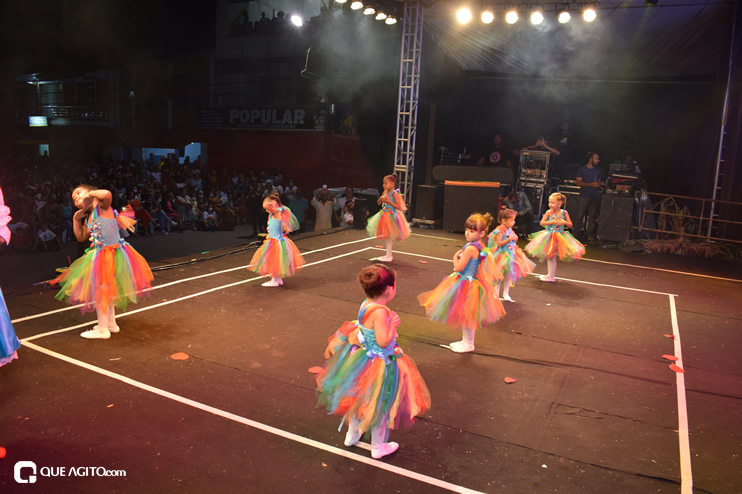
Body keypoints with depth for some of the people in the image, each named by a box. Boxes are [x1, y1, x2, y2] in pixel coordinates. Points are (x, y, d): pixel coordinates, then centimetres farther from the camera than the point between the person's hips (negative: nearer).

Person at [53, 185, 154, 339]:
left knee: (101, 291, -1)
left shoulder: (101, 206, -9)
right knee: (106, 291, 21)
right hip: (100, 255, 10)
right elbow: (81, 237, 19)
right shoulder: (88, 218, 14)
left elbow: (107, 194, -31)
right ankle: (111, 324, 38)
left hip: (110, 254, -10)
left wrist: (90, 193, -14)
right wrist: (76, 219, 11)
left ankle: (103, 330, 12)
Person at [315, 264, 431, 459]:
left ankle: (352, 435, 48)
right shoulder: (380, 312, -32)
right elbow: (383, 341, -32)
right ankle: (378, 447, 33)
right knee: (379, 405, 13)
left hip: (364, 359, 9)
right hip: (379, 366, -9)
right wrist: (393, 324, -20)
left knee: (361, 400, 27)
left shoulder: (366, 304, -5)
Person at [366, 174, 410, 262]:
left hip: (391, 217, -8)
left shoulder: (394, 193, -16)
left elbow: (399, 207, -21)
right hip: (385, 215, 8)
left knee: (389, 237, -2)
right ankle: (389, 255, 25)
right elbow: (378, 203, 13)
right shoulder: (385, 192, 6)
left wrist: (388, 201, -25)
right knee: (387, 237, 14)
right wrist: (381, 199, -9)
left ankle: (388, 256, 6)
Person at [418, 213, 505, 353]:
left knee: (466, 315, 5)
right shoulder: (480, 247, 2)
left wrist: (455, 256, -8)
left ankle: (469, 344, 19)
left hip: (465, 285, -10)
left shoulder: (470, 248, -27)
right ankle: (465, 340, 35)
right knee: (465, 315, 21)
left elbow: (458, 268, -24)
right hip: (469, 282, 10)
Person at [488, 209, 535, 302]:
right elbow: (499, 243, -24)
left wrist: (515, 239, -4)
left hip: (511, 255, 8)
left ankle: (506, 294, 24)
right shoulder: (499, 231, -18)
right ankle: (496, 294, 14)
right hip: (503, 255, -8)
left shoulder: (510, 229, 6)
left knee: (508, 276, 13)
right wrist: (509, 239, -27)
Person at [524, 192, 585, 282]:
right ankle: (550, 274, 27)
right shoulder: (549, 212, -6)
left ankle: (551, 276, 13)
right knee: (548, 257, 11)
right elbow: (542, 223, -10)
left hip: (559, 237, -2)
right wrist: (552, 222, -18)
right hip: (548, 236, 2)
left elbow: (570, 225, 1)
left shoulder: (564, 213, -6)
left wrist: (564, 222, -18)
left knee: (552, 257, 0)